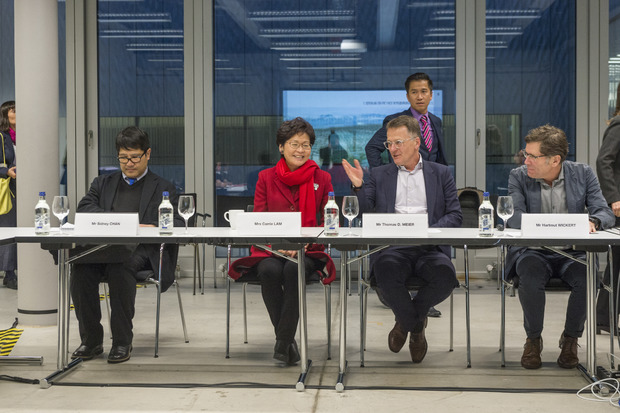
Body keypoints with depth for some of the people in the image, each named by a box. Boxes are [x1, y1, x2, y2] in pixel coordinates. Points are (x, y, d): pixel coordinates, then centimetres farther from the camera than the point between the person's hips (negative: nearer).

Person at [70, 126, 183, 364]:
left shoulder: (162, 188, 18)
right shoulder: (103, 184, 27)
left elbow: (178, 225, 5)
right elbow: (84, 209, 8)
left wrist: (156, 229, -18)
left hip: (142, 249, -3)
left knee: (119, 267, -36)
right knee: (80, 266, -29)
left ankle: (122, 342, -25)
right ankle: (91, 341, -16)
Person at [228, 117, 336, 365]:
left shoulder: (321, 179, 10)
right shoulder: (266, 178, 12)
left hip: (307, 253, -1)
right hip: (270, 251, 1)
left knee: (293, 269, -34)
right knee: (269, 270, -33)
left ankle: (283, 342, -24)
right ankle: (287, 340, -19)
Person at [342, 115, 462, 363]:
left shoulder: (441, 173, 16)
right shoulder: (380, 175, 19)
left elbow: (455, 215, 7)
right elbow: (363, 213, 9)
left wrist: (429, 231, -11)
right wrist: (358, 186, -10)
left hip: (429, 248, 0)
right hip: (391, 247, 0)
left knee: (445, 277, -32)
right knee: (386, 272, -35)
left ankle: (405, 320, 1)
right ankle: (416, 326, -3)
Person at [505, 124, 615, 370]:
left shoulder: (583, 174, 3)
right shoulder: (519, 176, 1)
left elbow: (605, 213, -1)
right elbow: (514, 217, -11)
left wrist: (592, 222, -26)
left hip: (572, 252, 1)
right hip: (532, 250, -1)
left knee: (587, 278, -30)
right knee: (531, 278, -33)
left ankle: (570, 339, -3)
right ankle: (533, 340, -7)